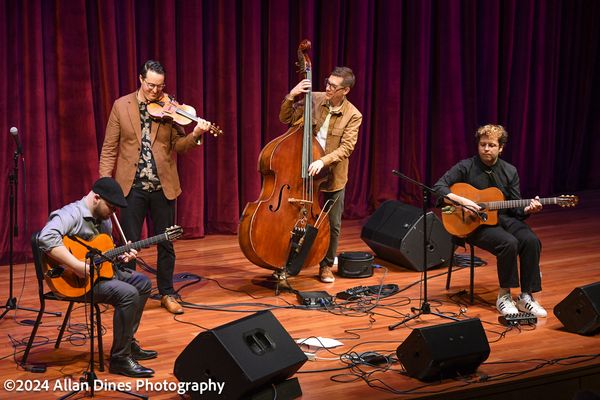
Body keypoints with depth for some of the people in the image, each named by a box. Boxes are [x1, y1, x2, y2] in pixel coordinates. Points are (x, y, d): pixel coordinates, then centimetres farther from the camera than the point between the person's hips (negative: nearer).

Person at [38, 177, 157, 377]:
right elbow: (46, 238, -38)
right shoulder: (72, 214, -19)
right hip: (75, 281, -10)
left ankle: (128, 343, 20)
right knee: (128, 293, -25)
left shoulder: (104, 218, 11)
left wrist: (120, 256, 1)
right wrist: (78, 266, -39)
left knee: (143, 283, 13)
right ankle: (120, 358, -17)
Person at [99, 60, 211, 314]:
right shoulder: (121, 106, 1)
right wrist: (105, 181, -6)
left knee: (166, 243, 9)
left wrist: (195, 135, -21)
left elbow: (177, 145, -1)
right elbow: (109, 148, 2)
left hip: (163, 186, 1)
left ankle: (166, 293, 23)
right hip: (132, 186, -1)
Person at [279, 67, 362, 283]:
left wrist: (323, 161, -32)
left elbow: (346, 148, -18)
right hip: (306, 171, 1)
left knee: (333, 225, 7)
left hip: (334, 177, -1)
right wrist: (291, 96, -17)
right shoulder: (314, 99, -4)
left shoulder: (353, 116, -11)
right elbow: (286, 119, 0)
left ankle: (326, 265, 26)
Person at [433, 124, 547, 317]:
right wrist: (462, 201, -23)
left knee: (531, 241, -24)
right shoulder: (466, 167, -5)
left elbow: (516, 208, 7)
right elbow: (438, 187, -12)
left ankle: (526, 297, -15)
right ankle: (504, 296, -15)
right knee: (509, 243, -31)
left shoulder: (510, 171, 7)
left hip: (504, 219, 5)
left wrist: (527, 209, -16)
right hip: (475, 224, -4)